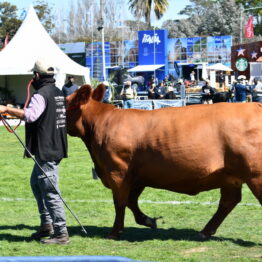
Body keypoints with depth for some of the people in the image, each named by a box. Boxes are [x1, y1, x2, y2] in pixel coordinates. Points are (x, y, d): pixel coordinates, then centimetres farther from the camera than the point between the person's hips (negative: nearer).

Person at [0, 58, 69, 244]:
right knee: (36, 183, 23)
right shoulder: (58, 93, 15)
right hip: (56, 147, 10)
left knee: (50, 191, -7)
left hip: (45, 150, -10)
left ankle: (61, 233, -5)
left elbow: (30, 115, -33)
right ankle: (46, 225, 26)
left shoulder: (41, 95, -15)